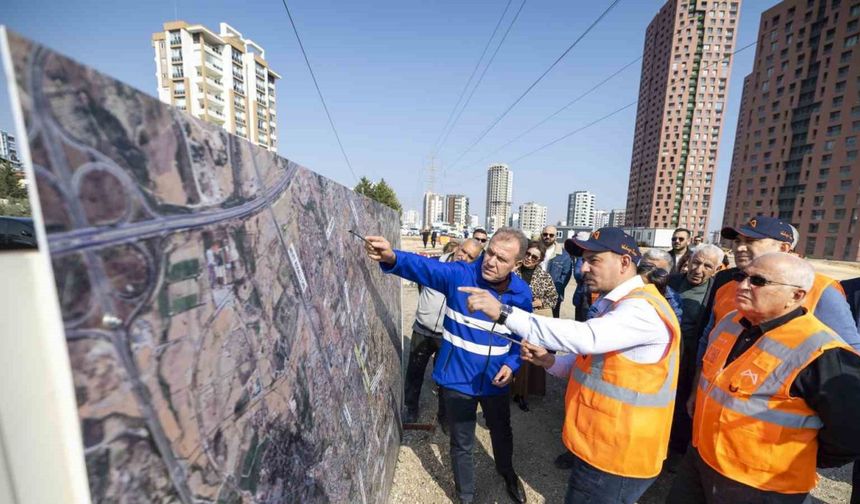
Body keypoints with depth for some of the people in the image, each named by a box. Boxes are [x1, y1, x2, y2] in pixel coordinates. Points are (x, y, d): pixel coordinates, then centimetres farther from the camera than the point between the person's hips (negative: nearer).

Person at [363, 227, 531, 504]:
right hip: (458, 379, -3)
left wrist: (512, 364, -12)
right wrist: (392, 258, -56)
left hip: (495, 380, 3)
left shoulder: (522, 293, -10)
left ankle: (507, 472, 64)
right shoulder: (459, 274, -21)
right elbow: (424, 266, -37)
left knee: (502, 432, 29)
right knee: (462, 444, 17)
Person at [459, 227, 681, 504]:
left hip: (618, 456, -9)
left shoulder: (643, 309, -23)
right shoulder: (617, 304, 9)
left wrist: (504, 312, -45)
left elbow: (586, 338, -42)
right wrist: (549, 360, -7)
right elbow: (591, 362, 13)